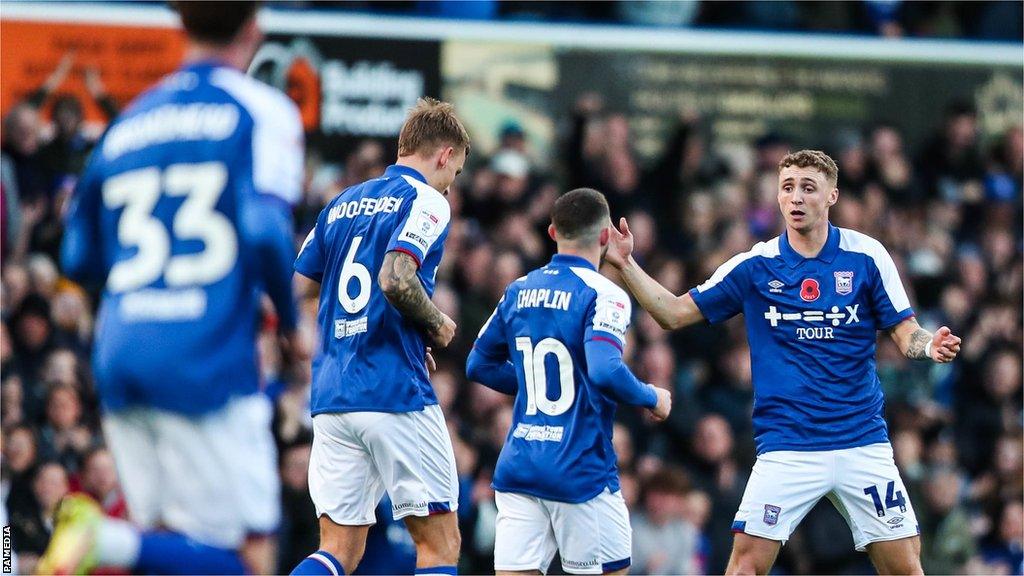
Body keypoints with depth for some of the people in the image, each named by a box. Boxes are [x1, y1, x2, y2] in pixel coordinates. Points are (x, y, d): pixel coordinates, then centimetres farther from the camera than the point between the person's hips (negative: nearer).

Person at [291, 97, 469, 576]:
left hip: (331, 395, 7)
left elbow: (296, 289, 18)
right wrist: (437, 324, -2)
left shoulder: (341, 205, 18)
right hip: (396, 395, -7)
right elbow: (396, 279, -21)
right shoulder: (426, 201, -4)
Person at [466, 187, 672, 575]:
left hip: (518, 467, 5)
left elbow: (480, 365, 18)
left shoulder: (518, 291, 10)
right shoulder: (603, 295, -10)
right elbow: (606, 372, -24)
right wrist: (652, 399, -6)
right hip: (581, 470, -5)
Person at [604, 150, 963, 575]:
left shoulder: (867, 257, -1)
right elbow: (675, 313, 6)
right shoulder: (754, 267, 1)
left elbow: (905, 333, 3)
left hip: (862, 441, 0)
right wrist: (625, 264, -6)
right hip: (786, 448, 0)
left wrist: (929, 346, -20)